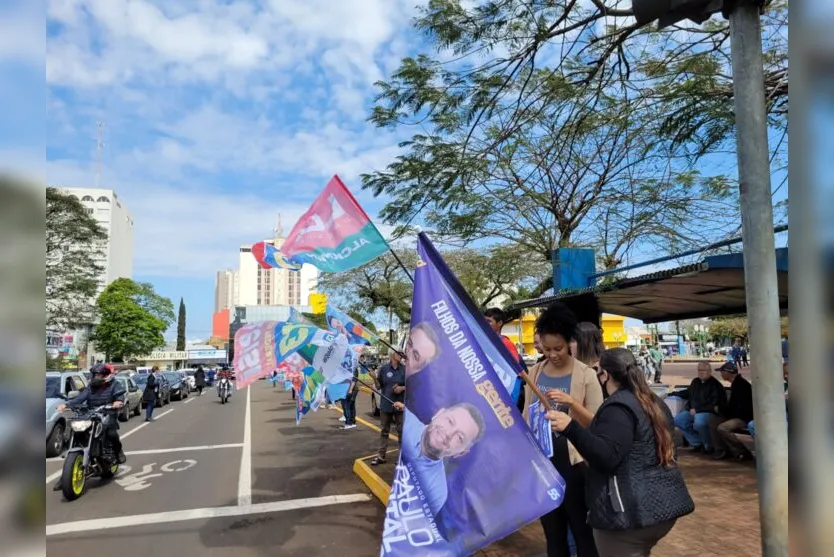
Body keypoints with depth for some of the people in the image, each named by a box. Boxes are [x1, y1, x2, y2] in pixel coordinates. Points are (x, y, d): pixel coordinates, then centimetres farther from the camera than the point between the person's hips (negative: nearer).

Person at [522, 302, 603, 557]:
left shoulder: (586, 375, -9)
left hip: (573, 461, -4)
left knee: (582, 529, 10)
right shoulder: (535, 372, 3)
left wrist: (571, 402, -23)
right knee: (552, 531, 16)